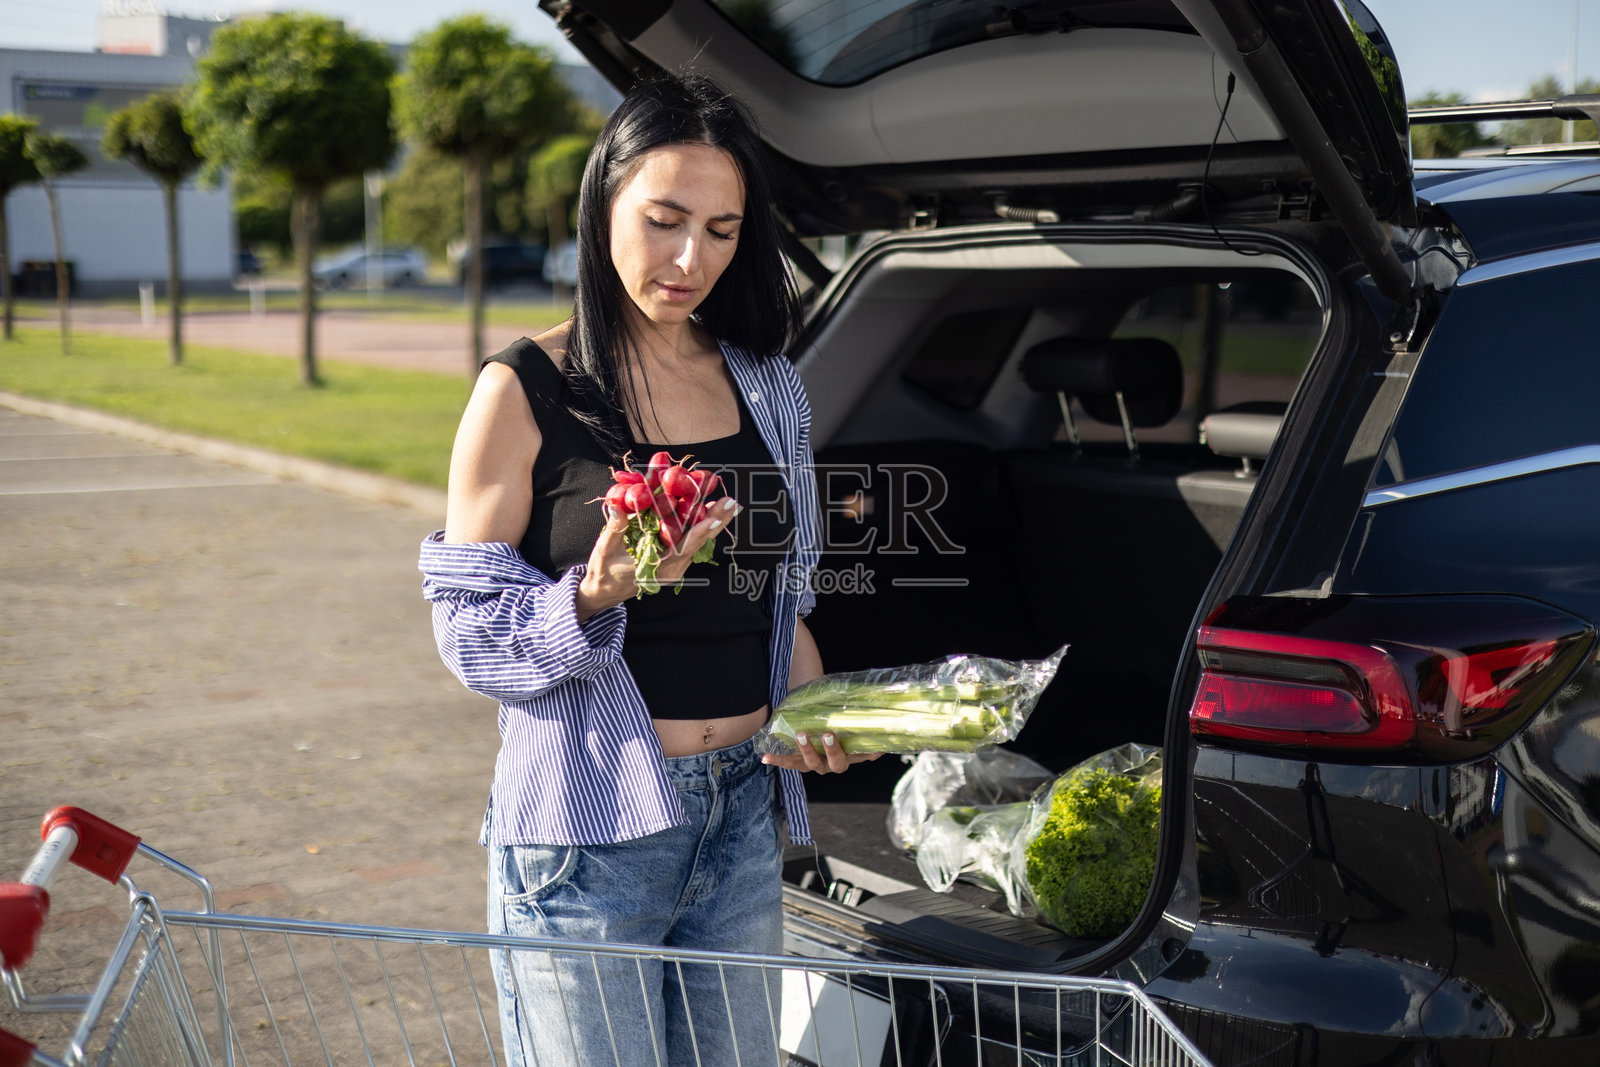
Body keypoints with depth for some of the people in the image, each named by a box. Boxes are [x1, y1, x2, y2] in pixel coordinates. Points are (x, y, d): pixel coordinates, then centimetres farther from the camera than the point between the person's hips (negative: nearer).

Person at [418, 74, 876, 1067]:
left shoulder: (766, 387, 8)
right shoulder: (523, 392, -8)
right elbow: (468, 627, -8)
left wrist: (813, 700, 0)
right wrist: (594, 598, -27)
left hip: (744, 810, 5)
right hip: (586, 828, -5)